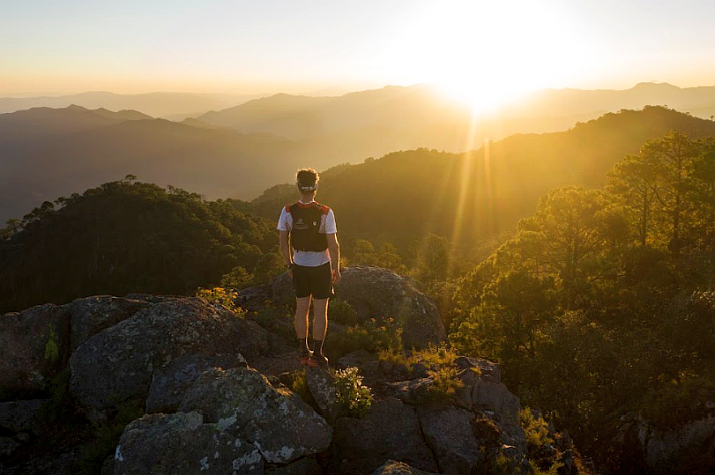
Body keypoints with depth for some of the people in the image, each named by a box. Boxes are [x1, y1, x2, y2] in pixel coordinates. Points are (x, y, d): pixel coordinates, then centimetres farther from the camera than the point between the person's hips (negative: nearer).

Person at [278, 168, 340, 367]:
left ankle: (303, 351, 25)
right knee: (320, 311, 8)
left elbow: (283, 242, -3)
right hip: (321, 266, -3)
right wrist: (336, 269, -2)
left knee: (301, 309, 16)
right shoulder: (325, 213, -19)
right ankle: (317, 355, 14)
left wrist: (289, 265, 11)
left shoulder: (288, 211, -10)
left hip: (299, 266, 3)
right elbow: (333, 245, -15)